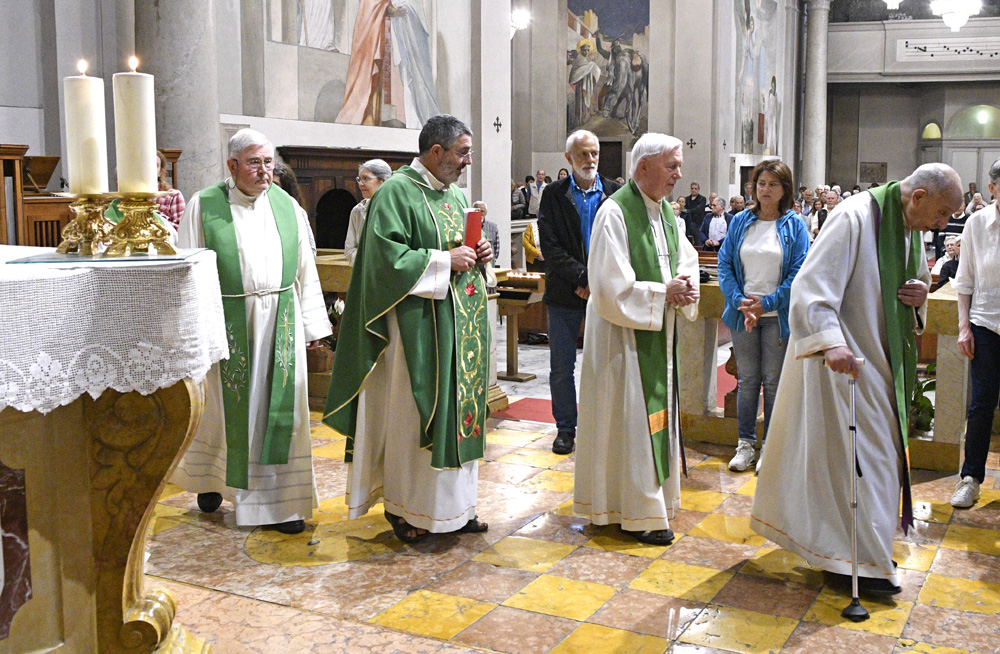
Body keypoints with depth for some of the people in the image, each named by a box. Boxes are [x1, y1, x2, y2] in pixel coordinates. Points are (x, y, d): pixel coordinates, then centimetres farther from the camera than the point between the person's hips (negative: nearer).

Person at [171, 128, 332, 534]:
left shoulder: (287, 206, 7)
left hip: (281, 321, 3)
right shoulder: (204, 206, -2)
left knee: (280, 406, 3)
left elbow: (305, 268, 10)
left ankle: (279, 502, 13)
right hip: (227, 322, -2)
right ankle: (208, 477, 37)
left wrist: (312, 325, 7)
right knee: (224, 406, 10)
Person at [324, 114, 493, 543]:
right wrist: (444, 260, -18)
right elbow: (385, 257, -20)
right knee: (413, 414, -1)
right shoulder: (397, 193, -11)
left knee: (458, 406, 11)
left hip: (460, 322, 8)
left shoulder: (457, 194, 16)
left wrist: (477, 256, 4)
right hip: (418, 326, -8)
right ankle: (404, 506, 13)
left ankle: (454, 504, 22)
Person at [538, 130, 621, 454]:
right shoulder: (554, 196, 1)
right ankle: (565, 428, 19)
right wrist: (582, 278, -16)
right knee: (562, 367, 6)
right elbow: (550, 247, -7)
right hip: (565, 294, 0)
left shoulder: (615, 194, 4)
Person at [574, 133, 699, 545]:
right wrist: (664, 292, -16)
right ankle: (637, 514, 9)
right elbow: (612, 287, -22)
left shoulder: (666, 211, 9)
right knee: (630, 420, -1)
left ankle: (652, 500, 28)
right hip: (624, 335, -8)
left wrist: (685, 284, -2)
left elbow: (687, 257, 21)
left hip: (659, 333, 9)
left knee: (656, 414, 15)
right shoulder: (615, 213, -17)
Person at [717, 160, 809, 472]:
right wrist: (740, 301, -10)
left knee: (773, 380, 4)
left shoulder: (794, 225, 0)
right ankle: (745, 444, 17)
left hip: (777, 315, -2)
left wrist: (767, 303, -14)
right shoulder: (740, 222, 7)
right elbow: (725, 264, 4)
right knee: (747, 379, 7)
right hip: (743, 314, 2)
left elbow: (799, 272, -6)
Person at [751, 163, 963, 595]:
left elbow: (914, 281, 24)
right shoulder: (855, 218, -18)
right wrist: (831, 342, -41)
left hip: (880, 359, 9)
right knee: (852, 449, -5)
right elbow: (813, 284, -27)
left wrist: (919, 293, -2)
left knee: (877, 449, 14)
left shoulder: (910, 229, 9)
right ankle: (861, 560, 5)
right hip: (843, 358, -9)